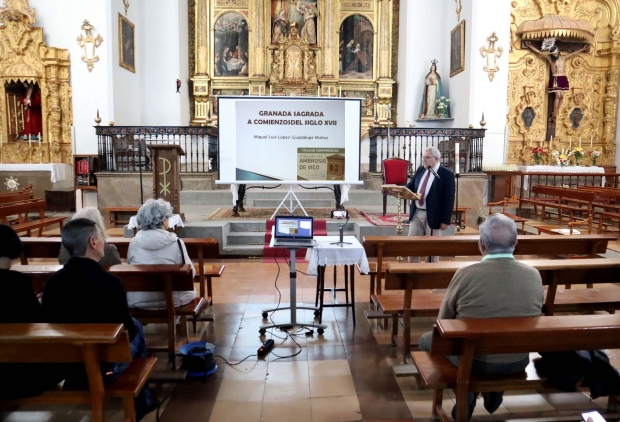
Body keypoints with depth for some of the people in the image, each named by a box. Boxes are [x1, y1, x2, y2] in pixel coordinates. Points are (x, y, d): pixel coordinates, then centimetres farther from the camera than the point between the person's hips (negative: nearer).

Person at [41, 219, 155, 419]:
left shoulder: (53, 281, -5)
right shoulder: (110, 282, -22)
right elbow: (127, 331, -13)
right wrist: (131, 328, 11)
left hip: (64, 367, 5)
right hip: (101, 368, -5)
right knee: (136, 328, 21)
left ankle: (141, 401, 37)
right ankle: (141, 402, 34)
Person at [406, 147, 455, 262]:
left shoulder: (447, 174, -9)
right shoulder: (420, 170, 9)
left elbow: (449, 200, -11)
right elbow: (411, 186, 15)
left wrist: (445, 221, -14)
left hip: (432, 216, -6)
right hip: (416, 213, 6)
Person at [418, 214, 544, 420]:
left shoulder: (466, 274, -22)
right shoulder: (534, 275, -11)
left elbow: (444, 320, -6)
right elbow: (528, 318, 7)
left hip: (474, 360, -4)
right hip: (518, 360, 4)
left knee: (427, 340, 22)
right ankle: (494, 389, 29)